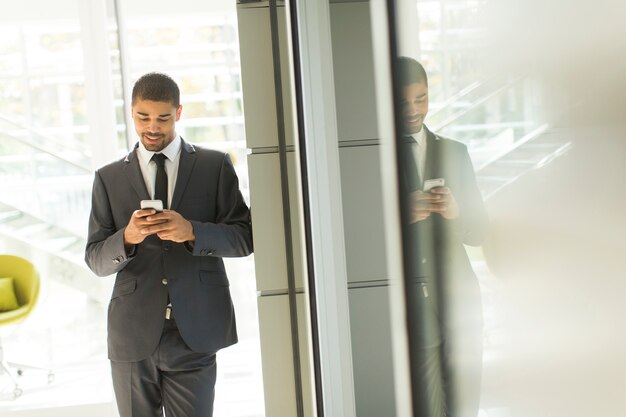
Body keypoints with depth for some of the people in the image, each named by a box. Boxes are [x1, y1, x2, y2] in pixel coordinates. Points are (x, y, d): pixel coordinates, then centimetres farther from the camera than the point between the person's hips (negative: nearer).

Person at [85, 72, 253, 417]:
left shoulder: (215, 166, 6)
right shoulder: (109, 178, 9)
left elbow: (244, 238, 0)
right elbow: (95, 260, 5)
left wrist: (192, 232, -18)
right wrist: (128, 237, -16)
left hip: (194, 334, -1)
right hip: (133, 335, 2)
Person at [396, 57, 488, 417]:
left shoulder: (454, 152, 12)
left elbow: (478, 230, 9)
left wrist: (455, 212, -12)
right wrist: (399, 216, -22)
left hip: (457, 298, 3)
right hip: (406, 304, -3)